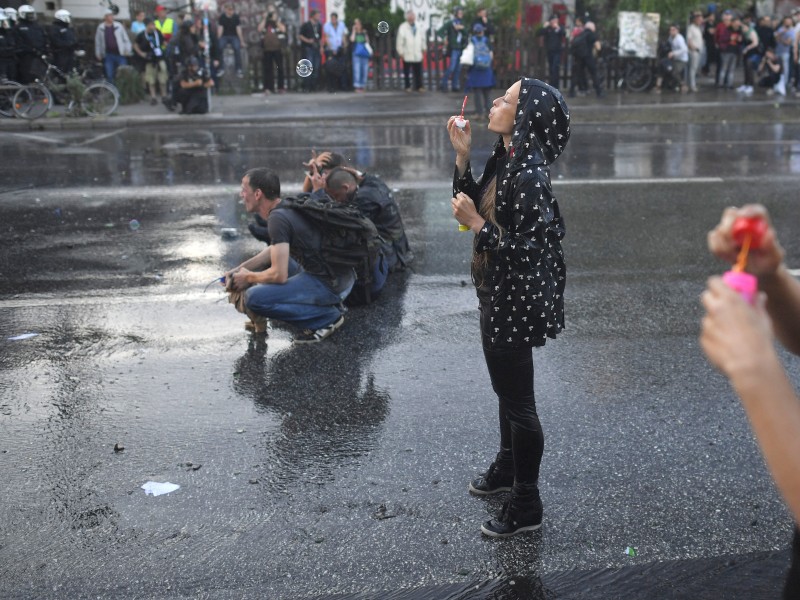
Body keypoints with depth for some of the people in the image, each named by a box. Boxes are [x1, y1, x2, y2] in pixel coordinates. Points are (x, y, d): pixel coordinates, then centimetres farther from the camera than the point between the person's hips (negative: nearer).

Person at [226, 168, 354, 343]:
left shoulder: (278, 218, -18)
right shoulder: (287, 207, 11)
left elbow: (279, 275, -21)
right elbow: (274, 250, 25)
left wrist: (248, 278, -2)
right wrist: (239, 269, 16)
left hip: (330, 285, -10)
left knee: (254, 298, -19)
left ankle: (327, 317, -7)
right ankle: (328, 303, 15)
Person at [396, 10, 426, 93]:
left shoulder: (419, 28, 7)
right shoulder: (403, 28, -6)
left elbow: (423, 38, 17)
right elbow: (400, 41, -4)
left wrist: (423, 49, 16)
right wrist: (401, 52, -4)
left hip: (418, 54, 3)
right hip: (407, 54, -3)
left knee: (418, 71, 3)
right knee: (407, 72, 4)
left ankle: (419, 86, 10)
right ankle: (408, 86, 13)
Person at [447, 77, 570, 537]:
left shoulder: (528, 176, -26)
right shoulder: (505, 160, 2)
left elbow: (526, 250, -27)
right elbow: (473, 203, 13)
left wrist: (477, 223, -22)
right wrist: (463, 157, 2)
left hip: (517, 301, -10)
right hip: (499, 294, 10)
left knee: (518, 400, 4)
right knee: (506, 390, 26)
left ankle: (527, 506, 20)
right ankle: (508, 468, 47)